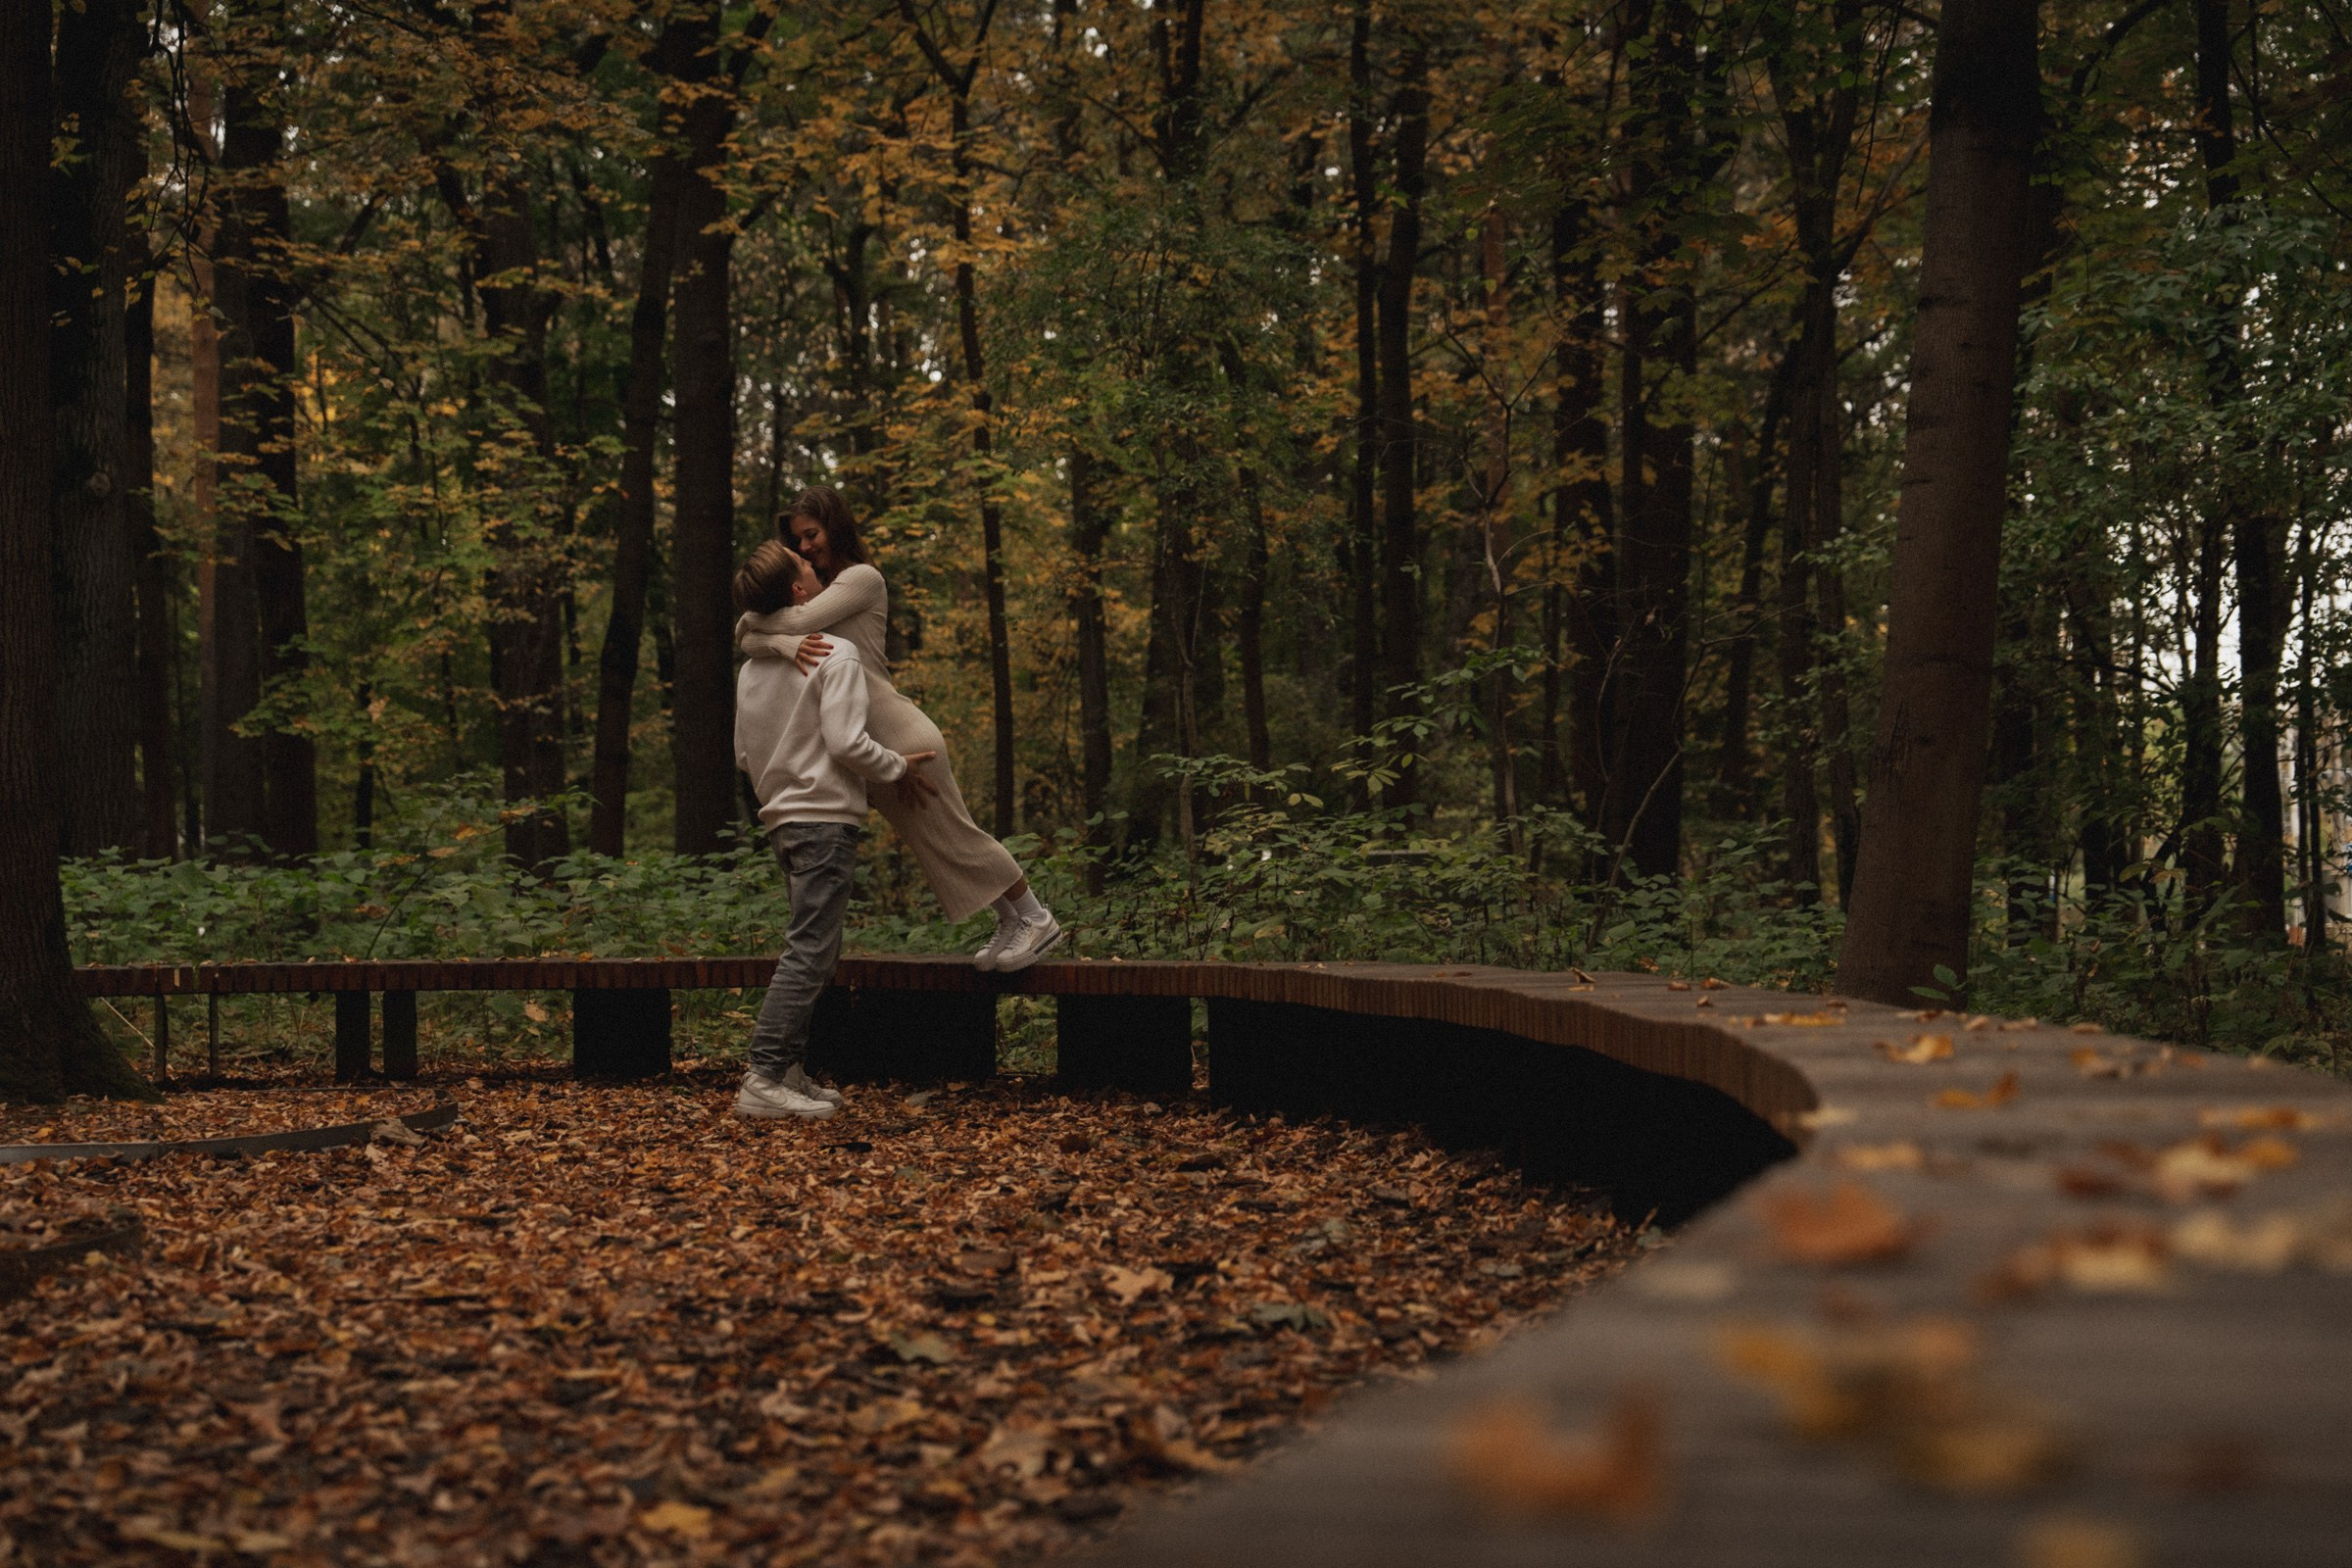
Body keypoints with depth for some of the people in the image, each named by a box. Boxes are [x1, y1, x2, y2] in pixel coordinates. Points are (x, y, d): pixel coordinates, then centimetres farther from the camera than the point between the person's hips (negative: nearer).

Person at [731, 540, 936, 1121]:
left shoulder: (751, 669, 14)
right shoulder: (836, 656, -10)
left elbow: (744, 755, 18)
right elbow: (847, 741, -17)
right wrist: (897, 769, -2)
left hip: (783, 819, 9)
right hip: (826, 818, -9)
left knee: (814, 951, 15)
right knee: (809, 952, -11)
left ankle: (791, 1070, 14)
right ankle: (764, 1079, -17)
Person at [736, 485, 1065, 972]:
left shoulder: (862, 578, -7)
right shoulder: (818, 586, 16)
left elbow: (799, 621, -22)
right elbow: (749, 640, -1)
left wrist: (754, 619, -3)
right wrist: (786, 644, -22)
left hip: (898, 735, -8)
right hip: (866, 749, 8)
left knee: (952, 834, 0)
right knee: (931, 845, 12)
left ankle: (1037, 920, 12)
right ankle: (1009, 924, 24)